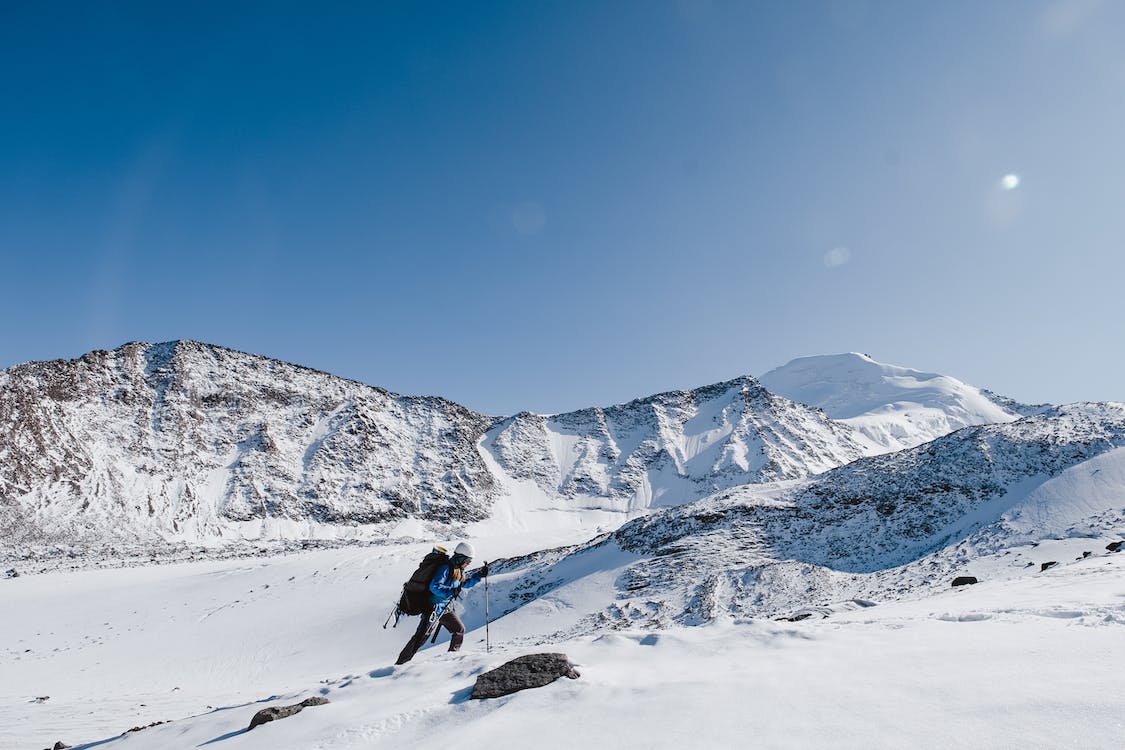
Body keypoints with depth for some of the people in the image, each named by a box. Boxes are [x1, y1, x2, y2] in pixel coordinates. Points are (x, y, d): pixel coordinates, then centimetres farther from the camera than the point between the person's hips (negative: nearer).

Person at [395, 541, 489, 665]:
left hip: (445, 608, 9)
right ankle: (401, 663, -5)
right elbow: (434, 586, -26)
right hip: (433, 607, -9)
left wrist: (479, 575, 13)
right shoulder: (445, 568, -19)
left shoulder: (459, 571, 9)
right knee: (422, 635, -11)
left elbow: (466, 583, 24)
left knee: (459, 629, 10)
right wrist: (451, 591, -31)